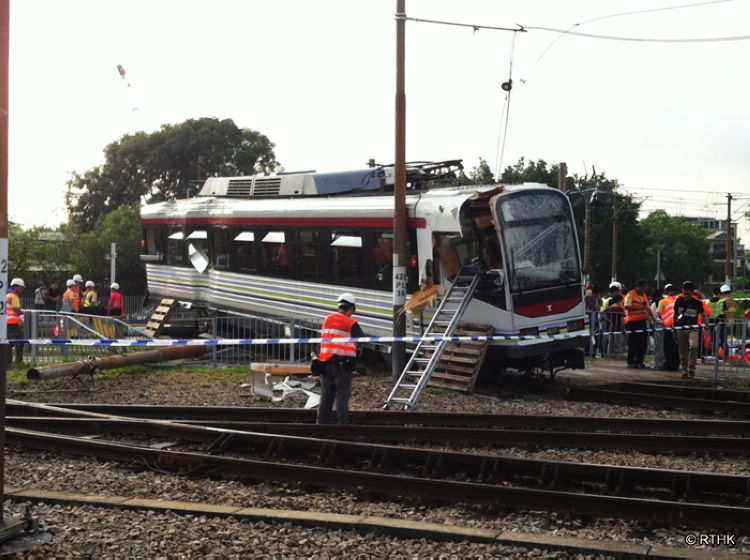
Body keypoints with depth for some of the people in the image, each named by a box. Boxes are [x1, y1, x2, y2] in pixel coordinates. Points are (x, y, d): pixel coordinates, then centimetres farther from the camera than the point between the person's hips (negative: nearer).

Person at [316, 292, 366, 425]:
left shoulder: (327, 319, 10)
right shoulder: (351, 323, -7)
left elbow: (322, 337, 15)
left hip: (326, 363, 5)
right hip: (343, 363, -5)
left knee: (327, 395, 13)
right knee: (342, 395, -1)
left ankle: (322, 422, 16)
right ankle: (342, 423, -4)